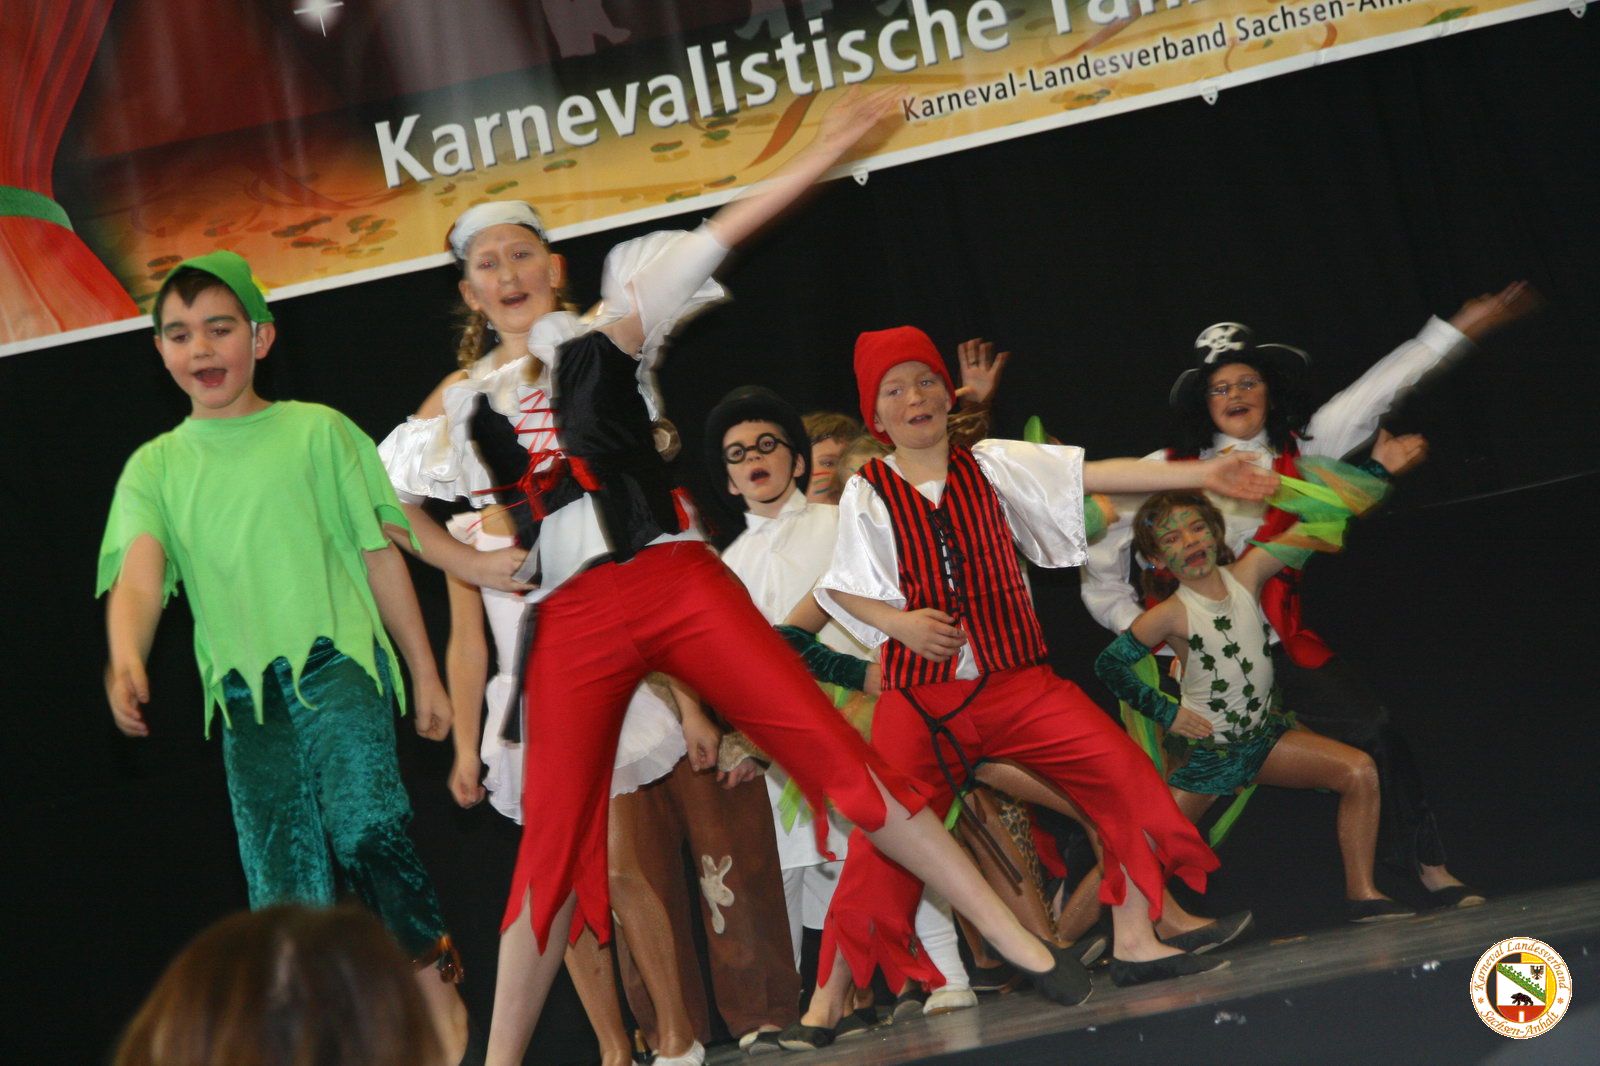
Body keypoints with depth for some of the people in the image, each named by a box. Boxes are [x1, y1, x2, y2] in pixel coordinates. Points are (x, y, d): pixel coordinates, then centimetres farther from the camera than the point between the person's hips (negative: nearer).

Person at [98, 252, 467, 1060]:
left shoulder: (316, 431, 6)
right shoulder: (156, 466, 10)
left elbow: (381, 555, 9)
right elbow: (138, 578, -6)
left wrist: (426, 675, 9)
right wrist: (126, 660, -28)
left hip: (338, 665, -3)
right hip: (245, 695, 3)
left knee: (364, 826, -25)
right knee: (285, 891, 1)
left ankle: (434, 984, -7)